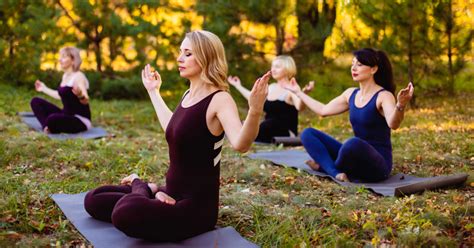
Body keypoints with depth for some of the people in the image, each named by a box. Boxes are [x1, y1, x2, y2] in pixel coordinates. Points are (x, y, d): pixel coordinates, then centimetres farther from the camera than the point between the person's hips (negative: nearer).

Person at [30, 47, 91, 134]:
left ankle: (52, 128, -3)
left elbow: (86, 101, -27)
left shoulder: (78, 76, -16)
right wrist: (44, 89, 34)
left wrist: (80, 95, -50)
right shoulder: (65, 76, 11)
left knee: (52, 119, -38)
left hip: (80, 120, -9)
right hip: (66, 115, 10)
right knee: (36, 101, 6)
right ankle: (47, 127, -11)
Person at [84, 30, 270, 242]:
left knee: (126, 214, -34)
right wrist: (153, 92, 36)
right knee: (93, 200, 7)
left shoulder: (219, 99, -18)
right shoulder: (189, 95, 8)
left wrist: (254, 111, -55)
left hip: (195, 206, -8)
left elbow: (240, 144, -37)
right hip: (173, 196, 8)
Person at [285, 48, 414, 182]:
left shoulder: (383, 96, -14)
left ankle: (325, 165, -7)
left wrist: (400, 106, -54)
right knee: (308, 134, 0)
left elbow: (393, 124, -33)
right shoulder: (351, 94, 9)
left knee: (353, 143, -40)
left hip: (378, 163, -7)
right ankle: (336, 173, -21)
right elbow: (323, 110, 22)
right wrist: (298, 92, 28)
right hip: (356, 155, 7)